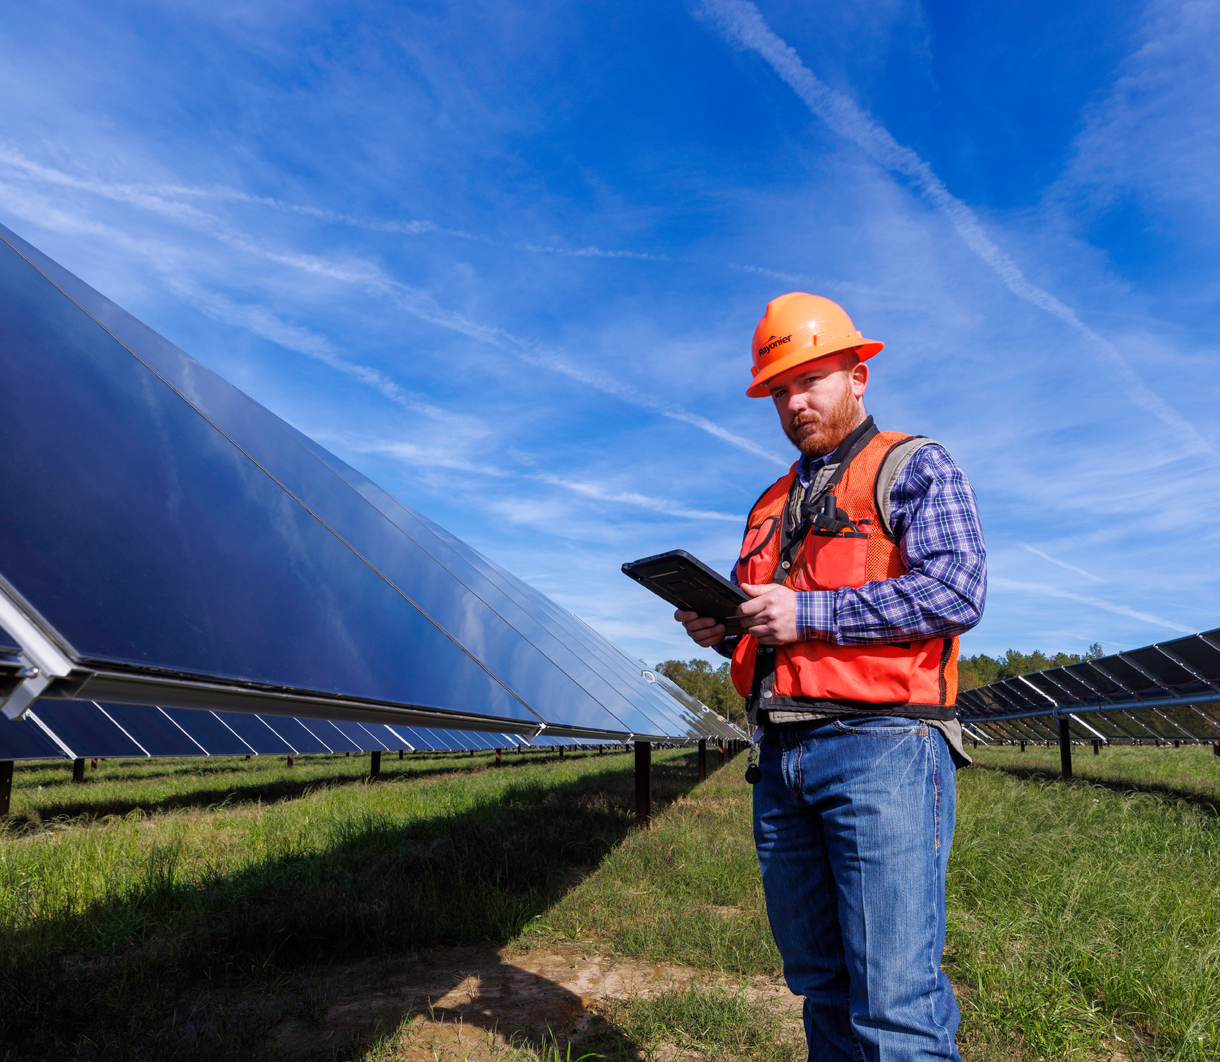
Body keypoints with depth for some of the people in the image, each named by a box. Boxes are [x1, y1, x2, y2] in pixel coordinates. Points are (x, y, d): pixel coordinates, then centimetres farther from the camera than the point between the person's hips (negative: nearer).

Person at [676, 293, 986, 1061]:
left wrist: (809, 613, -16)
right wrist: (721, 631, 3)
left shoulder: (915, 468, 3)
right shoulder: (774, 504, 23)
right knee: (821, 986, 14)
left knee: (893, 998, -6)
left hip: (882, 748, -6)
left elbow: (958, 589, -12)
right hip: (783, 758, 7)